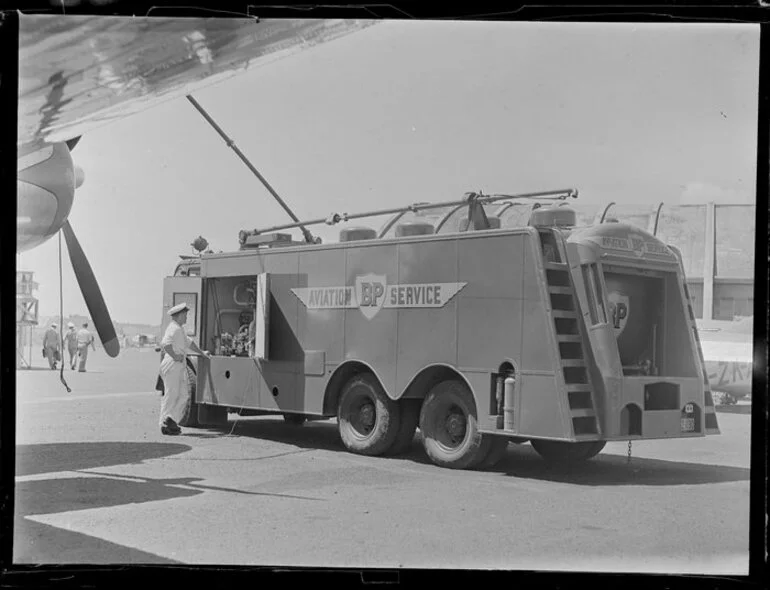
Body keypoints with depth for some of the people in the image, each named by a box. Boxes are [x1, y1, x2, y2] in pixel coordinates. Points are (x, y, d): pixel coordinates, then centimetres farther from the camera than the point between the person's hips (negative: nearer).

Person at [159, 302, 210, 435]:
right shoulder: (174, 329, -14)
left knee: (184, 396, 8)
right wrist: (174, 356, -23)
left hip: (180, 367, 10)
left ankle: (171, 420, 9)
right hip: (172, 366, -10)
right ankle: (165, 424, 0)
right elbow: (165, 344, -31)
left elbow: (188, 342, 34)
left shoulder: (179, 329, 19)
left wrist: (201, 352, 37)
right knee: (171, 395, -5)